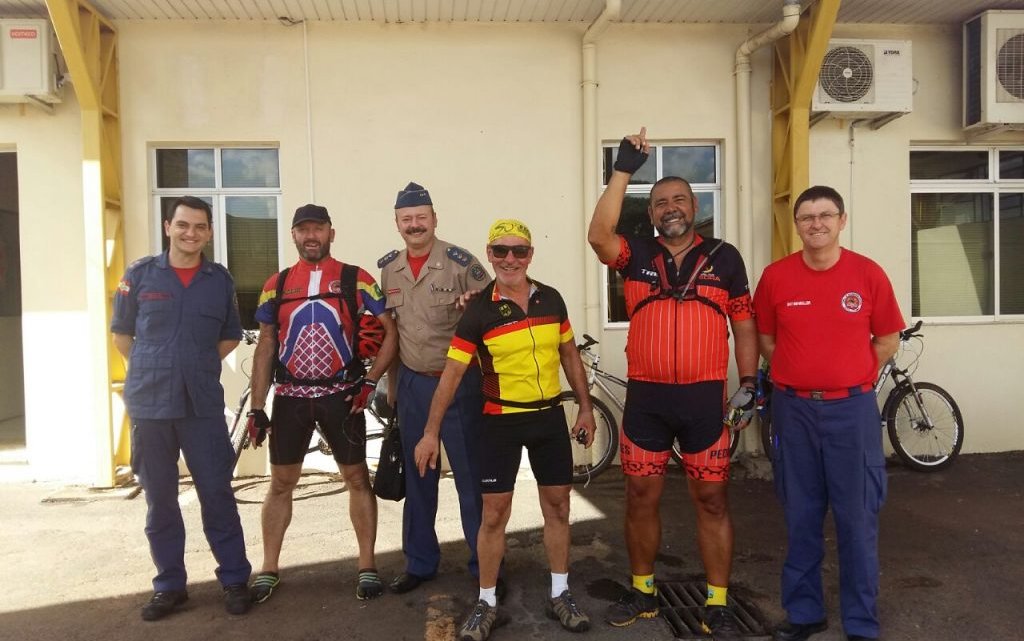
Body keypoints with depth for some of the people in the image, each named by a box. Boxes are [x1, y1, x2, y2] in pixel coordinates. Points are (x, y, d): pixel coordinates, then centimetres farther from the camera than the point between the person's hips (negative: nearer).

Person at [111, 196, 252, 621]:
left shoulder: (220, 280, 6)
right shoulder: (140, 274, 3)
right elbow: (121, 333, 11)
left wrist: (198, 366, 6)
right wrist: (153, 371, 4)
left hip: (203, 405, 0)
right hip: (149, 404, 0)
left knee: (217, 493, 2)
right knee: (159, 499, 9)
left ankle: (235, 580, 14)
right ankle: (169, 585, 22)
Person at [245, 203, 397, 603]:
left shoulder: (355, 280, -1)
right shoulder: (276, 285, 7)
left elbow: (391, 331, -1)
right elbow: (265, 348, 9)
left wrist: (370, 381, -9)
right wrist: (257, 407, 5)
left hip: (341, 395, -2)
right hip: (290, 397, 2)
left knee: (357, 478, 5)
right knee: (281, 483, 8)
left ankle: (367, 566, 17)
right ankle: (268, 569, 22)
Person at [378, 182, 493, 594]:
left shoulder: (461, 263, -10)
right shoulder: (387, 268, 5)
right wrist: (392, 385, 14)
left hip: (459, 382, -4)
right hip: (412, 385, 5)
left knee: (471, 476, 4)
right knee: (417, 478, 14)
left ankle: (484, 563, 20)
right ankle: (419, 562, 30)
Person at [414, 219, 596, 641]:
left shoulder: (551, 299, 1)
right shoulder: (478, 310, -9)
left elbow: (569, 355, 11)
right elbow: (451, 374, -10)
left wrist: (586, 408, 10)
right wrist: (431, 432, -12)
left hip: (550, 417, 4)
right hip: (501, 422, -3)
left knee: (557, 506, 11)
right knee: (494, 514, 2)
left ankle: (560, 595, 27)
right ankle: (487, 604, 18)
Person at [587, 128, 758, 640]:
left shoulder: (724, 257, 4)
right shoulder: (636, 255, 2)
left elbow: (744, 324, 8)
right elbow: (598, 235, -18)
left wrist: (748, 383, 2)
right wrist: (624, 170, -19)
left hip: (704, 397, 0)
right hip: (645, 398, 1)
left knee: (711, 500, 6)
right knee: (640, 498, 10)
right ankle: (643, 591, 29)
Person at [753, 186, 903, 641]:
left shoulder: (868, 273, -2)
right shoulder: (775, 276, 0)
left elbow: (887, 339, 7)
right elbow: (764, 337, 11)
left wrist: (850, 376, 3)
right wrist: (799, 373, 4)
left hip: (851, 408, -1)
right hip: (793, 409, 1)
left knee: (857, 519, 5)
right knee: (801, 518, 11)